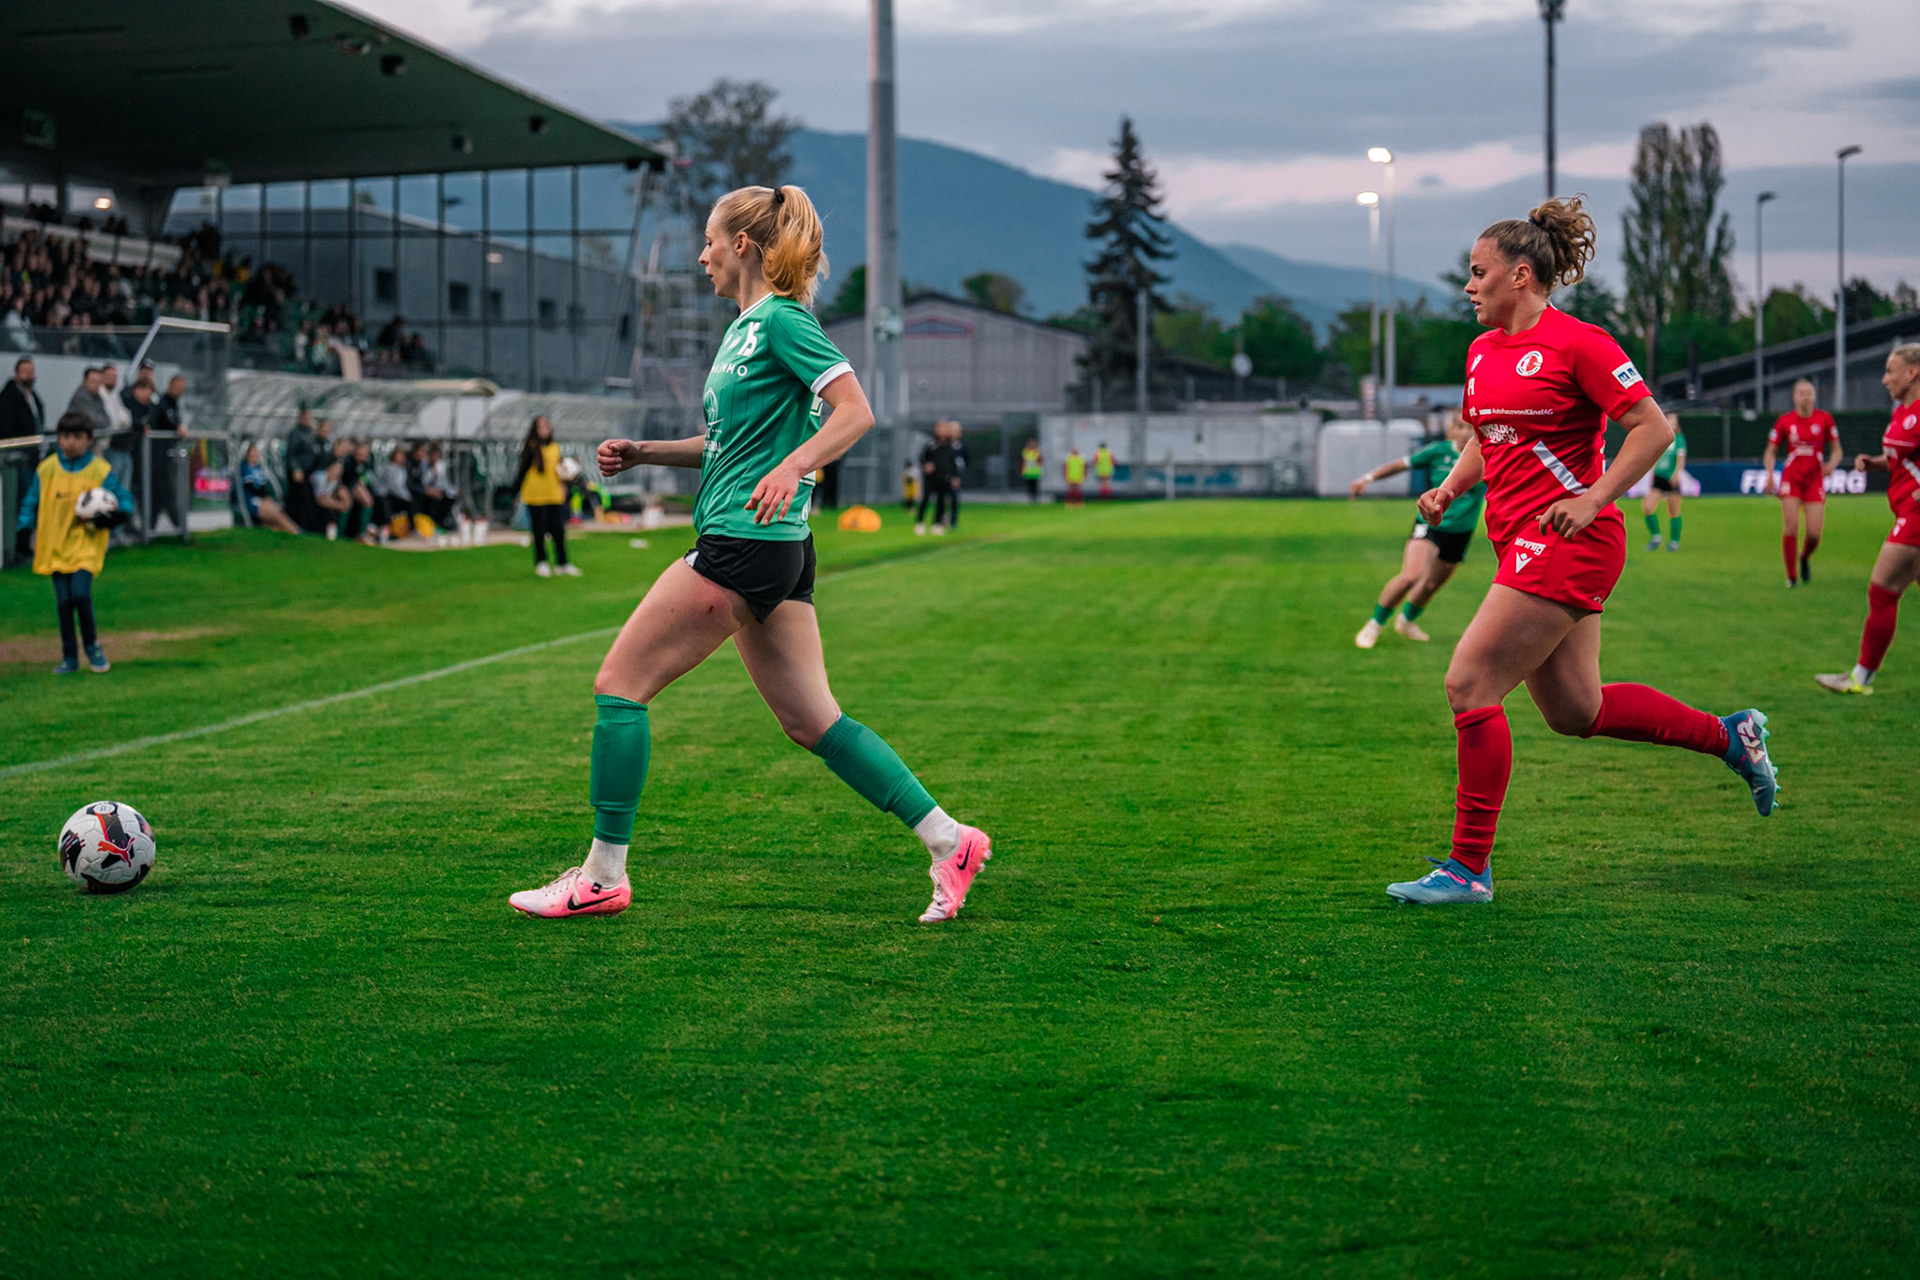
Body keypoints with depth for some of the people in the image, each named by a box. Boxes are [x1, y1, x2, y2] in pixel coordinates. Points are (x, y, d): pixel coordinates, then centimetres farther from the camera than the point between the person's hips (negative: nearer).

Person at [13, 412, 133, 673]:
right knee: (63, 601, 2)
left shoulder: (100, 471, -3)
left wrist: (112, 517, -14)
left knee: (80, 593, -18)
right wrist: (24, 529, 2)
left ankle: (92, 645, 6)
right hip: (55, 545, 3)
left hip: (86, 545, -3)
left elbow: (124, 499, 5)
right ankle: (69, 657, 15)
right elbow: (31, 502, 13)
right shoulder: (47, 469, 4)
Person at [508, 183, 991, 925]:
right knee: (811, 721, 9)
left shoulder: (781, 320, -10)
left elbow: (855, 412, -18)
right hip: (774, 553, 10)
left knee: (619, 685, -4)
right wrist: (643, 453, 18)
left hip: (744, 543, -10)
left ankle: (603, 875, 1)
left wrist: (791, 468, -31)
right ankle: (947, 841, 8)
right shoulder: (747, 327, 19)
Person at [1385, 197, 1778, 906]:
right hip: (1525, 545, 9)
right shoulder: (1483, 350, 13)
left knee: (1468, 684, -12)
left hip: (1566, 541, -9)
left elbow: (1654, 427, -11)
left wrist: (1592, 499, -19)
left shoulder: (1577, 342, -11)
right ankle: (1729, 735, 30)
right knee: (1576, 711, 14)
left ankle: (1468, 868, -4)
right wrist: (1451, 487, 8)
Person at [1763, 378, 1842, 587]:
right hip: (1791, 479, -1)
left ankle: (1804, 558, 28)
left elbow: (1836, 450, 8)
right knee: (1791, 527, -12)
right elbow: (1770, 452, 7)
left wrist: (1831, 465, -13)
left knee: (1814, 534, -7)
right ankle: (1792, 576, 1)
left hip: (1815, 480, 1)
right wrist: (1770, 475, -10)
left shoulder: (1824, 419, 1)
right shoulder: (1784, 421, 1)